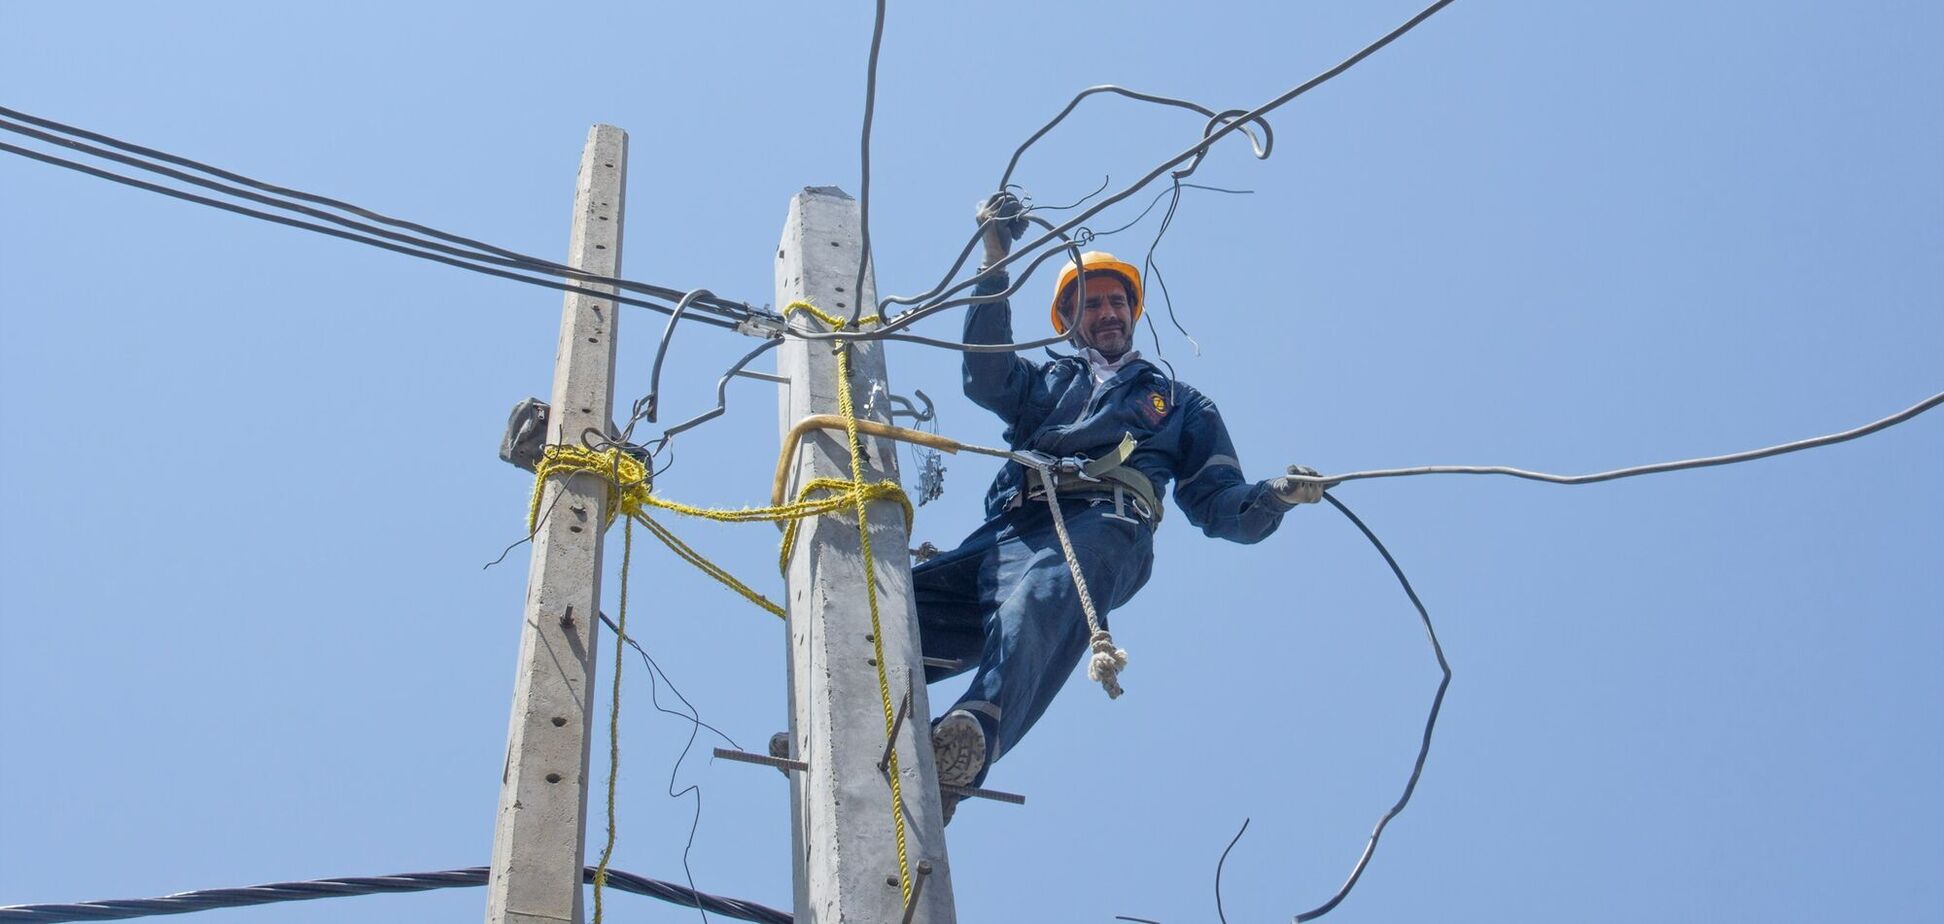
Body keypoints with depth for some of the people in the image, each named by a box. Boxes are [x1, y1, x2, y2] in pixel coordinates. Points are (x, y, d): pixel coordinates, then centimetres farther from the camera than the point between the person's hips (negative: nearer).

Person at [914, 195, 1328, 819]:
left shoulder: (1180, 403, 37)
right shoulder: (1047, 382, 40)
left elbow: (1217, 504, 24)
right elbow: (985, 377, 17)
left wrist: (1272, 497, 0)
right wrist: (995, 265, 12)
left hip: (1105, 528, -4)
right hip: (1011, 528, 4)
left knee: (1043, 598, -42)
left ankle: (974, 734, -67)